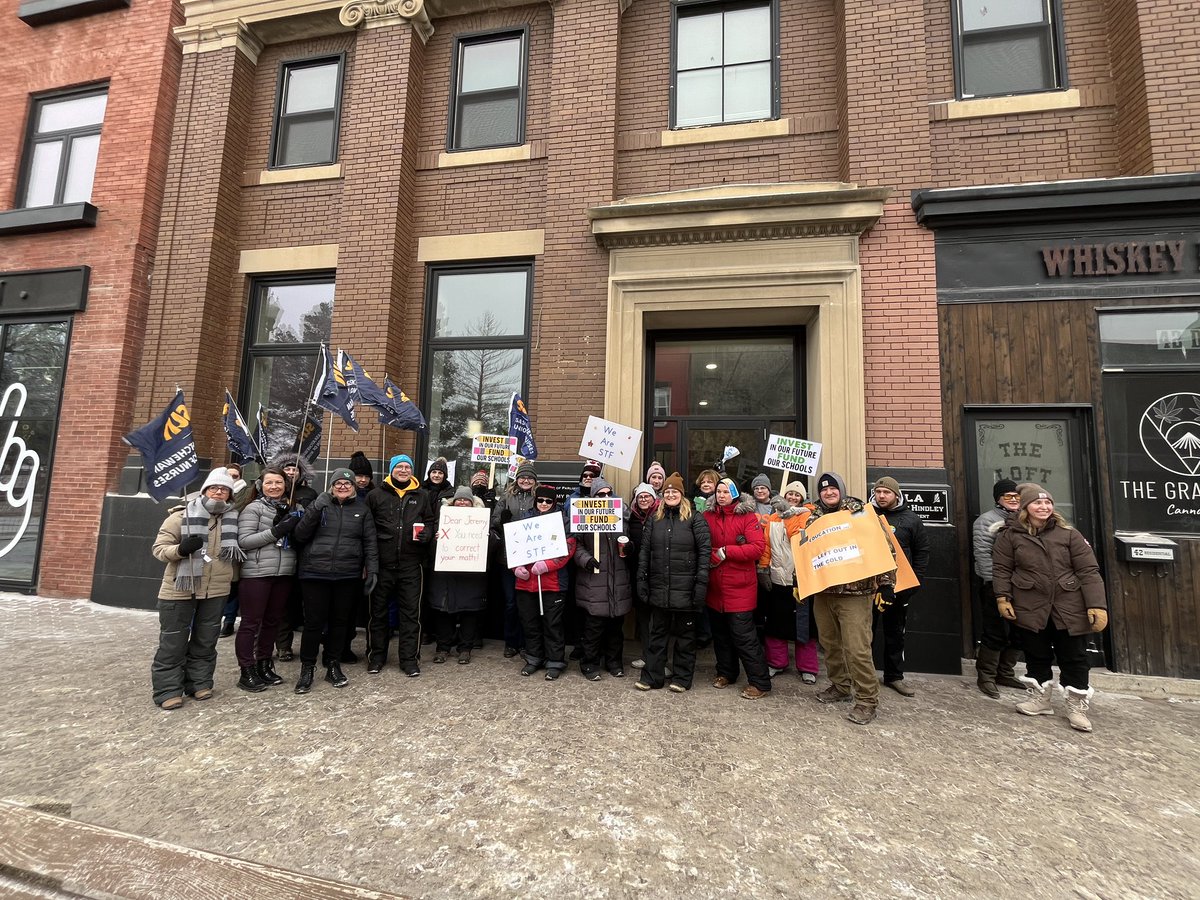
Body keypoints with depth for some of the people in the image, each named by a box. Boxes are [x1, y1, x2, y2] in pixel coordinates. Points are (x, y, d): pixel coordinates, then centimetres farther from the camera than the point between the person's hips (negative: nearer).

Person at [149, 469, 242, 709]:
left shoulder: (232, 520, 4)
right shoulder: (181, 516, -7)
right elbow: (159, 548, -7)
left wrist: (230, 577, 7)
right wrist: (180, 549, -26)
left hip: (216, 591, 3)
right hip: (179, 589, -3)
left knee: (206, 640, 13)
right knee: (173, 642, 5)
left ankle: (199, 682, 26)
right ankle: (168, 690, 18)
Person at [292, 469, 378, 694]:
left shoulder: (361, 509, 7)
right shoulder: (319, 504, 5)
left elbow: (370, 542, 5)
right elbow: (300, 536, -2)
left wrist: (372, 570, -3)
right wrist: (315, 510, -14)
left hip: (347, 576, 1)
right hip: (315, 574, -1)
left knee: (340, 621, 10)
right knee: (314, 622, 2)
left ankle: (333, 666, 26)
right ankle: (307, 669, 20)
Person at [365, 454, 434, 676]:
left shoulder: (421, 496, 8)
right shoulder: (376, 495, 3)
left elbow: (430, 522, 16)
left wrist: (426, 533, -7)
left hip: (411, 565, 1)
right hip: (382, 564, -1)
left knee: (411, 612, 6)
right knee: (378, 611, 12)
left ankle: (409, 658, 17)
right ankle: (376, 656, 28)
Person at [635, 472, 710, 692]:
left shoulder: (694, 518, -3)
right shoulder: (655, 519, 10)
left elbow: (705, 550, -8)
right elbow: (645, 550, 10)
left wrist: (701, 581, -14)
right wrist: (641, 578, 4)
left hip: (685, 589, -4)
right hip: (659, 588, 4)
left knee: (685, 634, 10)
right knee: (656, 634, 12)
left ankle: (682, 678, 24)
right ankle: (652, 676, 23)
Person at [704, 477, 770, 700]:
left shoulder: (747, 516, -7)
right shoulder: (708, 516, 5)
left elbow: (758, 547, -16)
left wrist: (725, 552, -18)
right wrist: (709, 557, -9)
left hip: (740, 587, -5)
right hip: (715, 586, 5)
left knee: (743, 635, -2)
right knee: (720, 633, 16)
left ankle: (760, 683, 12)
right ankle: (726, 673, 34)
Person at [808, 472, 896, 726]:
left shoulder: (859, 511, -7)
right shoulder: (814, 517, 8)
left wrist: (886, 582, -12)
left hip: (855, 592, -5)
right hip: (823, 591, 5)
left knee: (857, 648, -5)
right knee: (830, 643, 15)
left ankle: (867, 700, 12)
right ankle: (840, 687, 33)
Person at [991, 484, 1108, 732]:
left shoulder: (1068, 534, 0)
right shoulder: (1010, 535, -2)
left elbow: (1088, 571, -3)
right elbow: (1001, 569, 1)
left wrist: (1097, 605, -10)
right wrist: (1002, 597, -7)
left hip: (1069, 607, 0)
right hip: (1030, 607, 0)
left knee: (1074, 657, 8)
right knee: (1037, 655, 12)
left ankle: (1077, 706, 24)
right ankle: (1040, 698, 28)